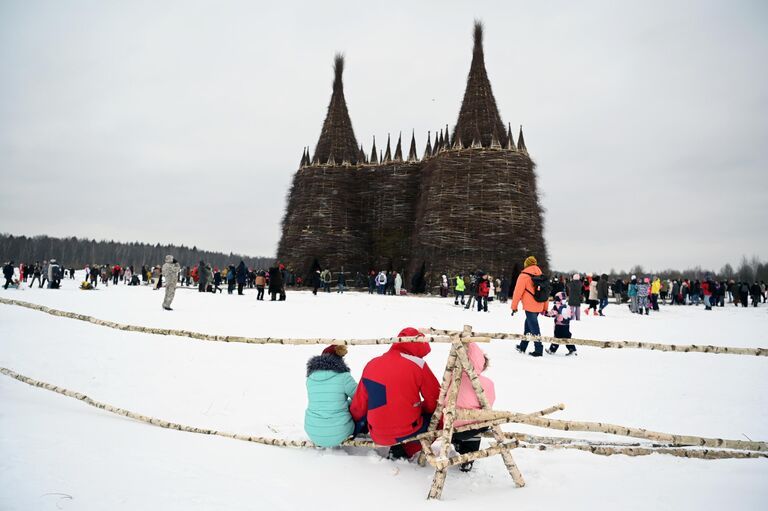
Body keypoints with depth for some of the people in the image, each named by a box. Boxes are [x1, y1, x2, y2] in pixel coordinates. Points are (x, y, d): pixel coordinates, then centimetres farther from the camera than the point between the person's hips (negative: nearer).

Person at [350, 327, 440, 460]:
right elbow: (434, 402, -4)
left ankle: (398, 448, 17)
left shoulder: (371, 365, 2)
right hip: (408, 433, -6)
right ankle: (405, 450, 5)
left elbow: (359, 405, 7)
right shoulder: (417, 364, -10)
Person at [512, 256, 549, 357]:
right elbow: (546, 292, 15)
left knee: (533, 327, -2)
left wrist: (514, 306, -3)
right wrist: (545, 308, 21)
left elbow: (517, 292, -9)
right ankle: (523, 346, 27)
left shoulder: (524, 275, -7)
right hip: (539, 306, 7)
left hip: (530, 306, -7)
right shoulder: (541, 276, 12)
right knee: (528, 324, 19)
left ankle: (538, 350, -1)